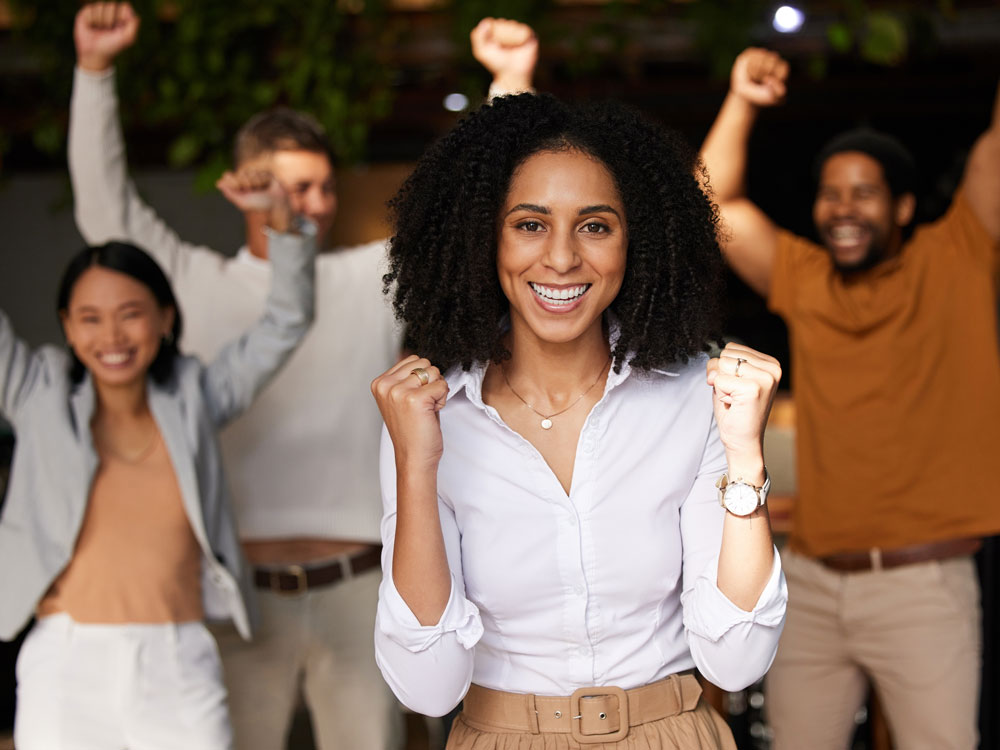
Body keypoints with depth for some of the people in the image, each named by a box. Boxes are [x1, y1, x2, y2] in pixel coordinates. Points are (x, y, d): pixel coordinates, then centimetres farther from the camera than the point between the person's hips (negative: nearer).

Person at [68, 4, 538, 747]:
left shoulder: (376, 280, 9)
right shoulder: (200, 285, 7)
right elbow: (106, 205, 1)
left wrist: (512, 84, -3)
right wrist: (95, 70, -7)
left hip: (356, 589, 1)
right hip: (244, 592, -1)